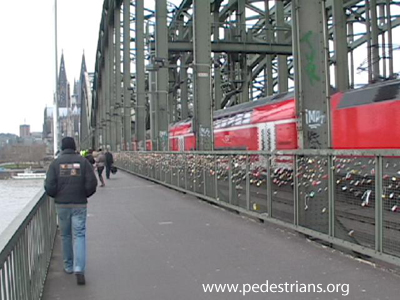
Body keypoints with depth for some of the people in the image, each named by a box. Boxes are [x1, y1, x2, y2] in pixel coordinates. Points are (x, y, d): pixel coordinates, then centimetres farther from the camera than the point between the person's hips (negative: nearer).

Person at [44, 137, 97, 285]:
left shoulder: (56, 163, -2)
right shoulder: (83, 161, -3)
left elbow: (49, 186, -7)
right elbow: (92, 183, -7)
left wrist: (56, 196, 13)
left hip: (62, 205, 1)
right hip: (80, 204, -1)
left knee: (65, 235, 16)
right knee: (79, 235, 1)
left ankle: (68, 266, 26)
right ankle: (79, 269, -12)